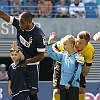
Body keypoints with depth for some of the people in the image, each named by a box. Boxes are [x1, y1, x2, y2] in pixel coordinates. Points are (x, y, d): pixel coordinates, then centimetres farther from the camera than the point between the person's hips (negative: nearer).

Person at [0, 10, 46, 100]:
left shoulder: (39, 35, -19)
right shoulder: (19, 24, -7)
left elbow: (41, 55, -13)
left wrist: (27, 61, -23)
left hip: (31, 66, -5)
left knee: (32, 93, -5)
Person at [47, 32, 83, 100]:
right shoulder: (63, 55, 8)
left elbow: (77, 72, -13)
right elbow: (51, 53, 12)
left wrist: (70, 83, -13)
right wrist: (50, 41, 4)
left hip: (73, 85, -6)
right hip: (63, 84, 6)